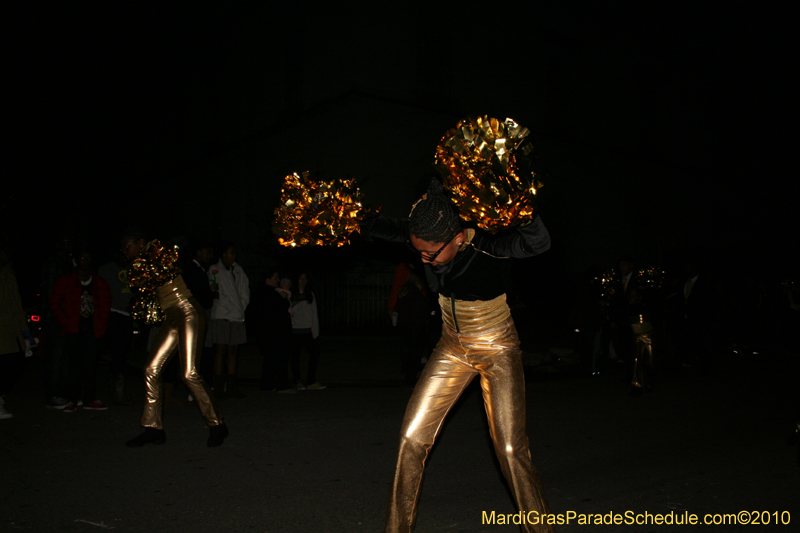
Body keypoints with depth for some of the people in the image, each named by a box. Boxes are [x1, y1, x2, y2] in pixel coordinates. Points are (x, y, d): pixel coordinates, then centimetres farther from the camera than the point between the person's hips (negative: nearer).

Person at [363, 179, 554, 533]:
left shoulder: (488, 245, -28)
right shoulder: (426, 238, -13)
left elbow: (537, 242, -48)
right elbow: (384, 227, 2)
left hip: (498, 351, -5)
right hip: (453, 348, 5)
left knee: (511, 449, -5)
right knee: (412, 437, 2)